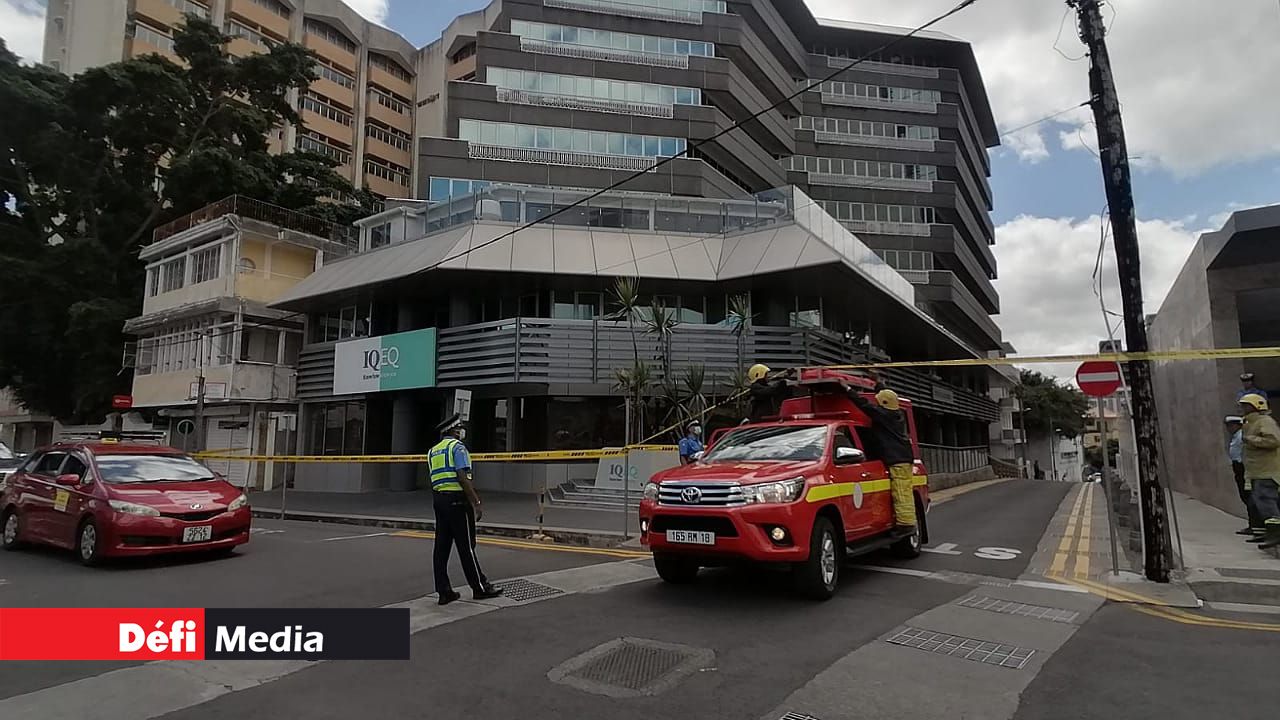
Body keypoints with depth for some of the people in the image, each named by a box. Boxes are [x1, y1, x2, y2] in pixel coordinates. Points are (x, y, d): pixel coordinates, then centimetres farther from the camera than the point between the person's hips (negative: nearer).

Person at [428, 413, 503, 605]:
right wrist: (476, 503, -17)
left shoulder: (433, 451, 16)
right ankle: (480, 587, 9)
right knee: (466, 546, -1)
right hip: (457, 499, -8)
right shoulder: (457, 446, -8)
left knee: (442, 546, 7)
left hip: (438, 498, 8)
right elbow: (462, 477, -17)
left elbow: (435, 480, 14)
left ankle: (444, 591, 11)